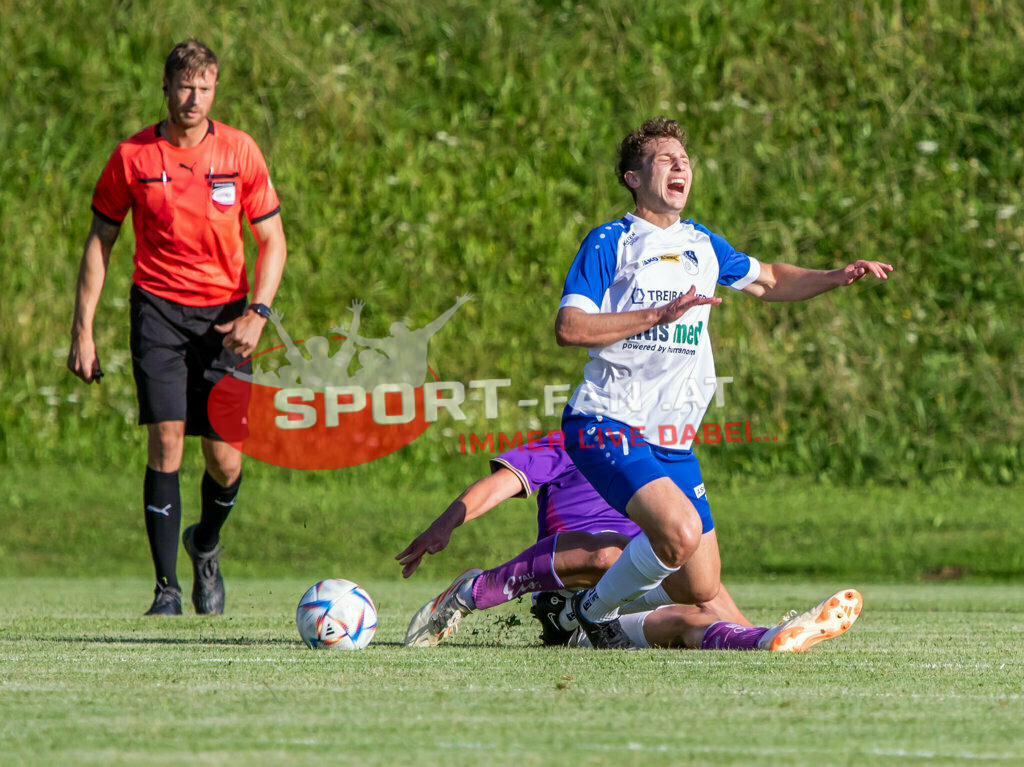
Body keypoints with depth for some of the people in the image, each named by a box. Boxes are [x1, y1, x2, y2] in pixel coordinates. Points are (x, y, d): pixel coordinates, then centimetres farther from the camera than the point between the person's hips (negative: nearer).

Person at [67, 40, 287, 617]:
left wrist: (257, 313, -9)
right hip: (158, 306, -1)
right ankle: (167, 588, -8)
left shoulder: (240, 152, 0)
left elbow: (273, 240, 5)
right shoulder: (132, 157, -1)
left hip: (224, 314, 1)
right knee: (167, 439, -15)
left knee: (225, 461, -3)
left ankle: (206, 546, 30)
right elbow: (100, 241, 7)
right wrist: (83, 330, 2)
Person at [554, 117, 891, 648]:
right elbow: (568, 328, -12)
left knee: (704, 592, 1)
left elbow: (768, 280, 34)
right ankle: (595, 609, -5)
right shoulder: (609, 243, -2)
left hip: (674, 442, 7)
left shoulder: (703, 246, 17)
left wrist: (837, 277, 18)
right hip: (608, 429, -7)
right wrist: (659, 315, -18)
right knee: (682, 531, -30)